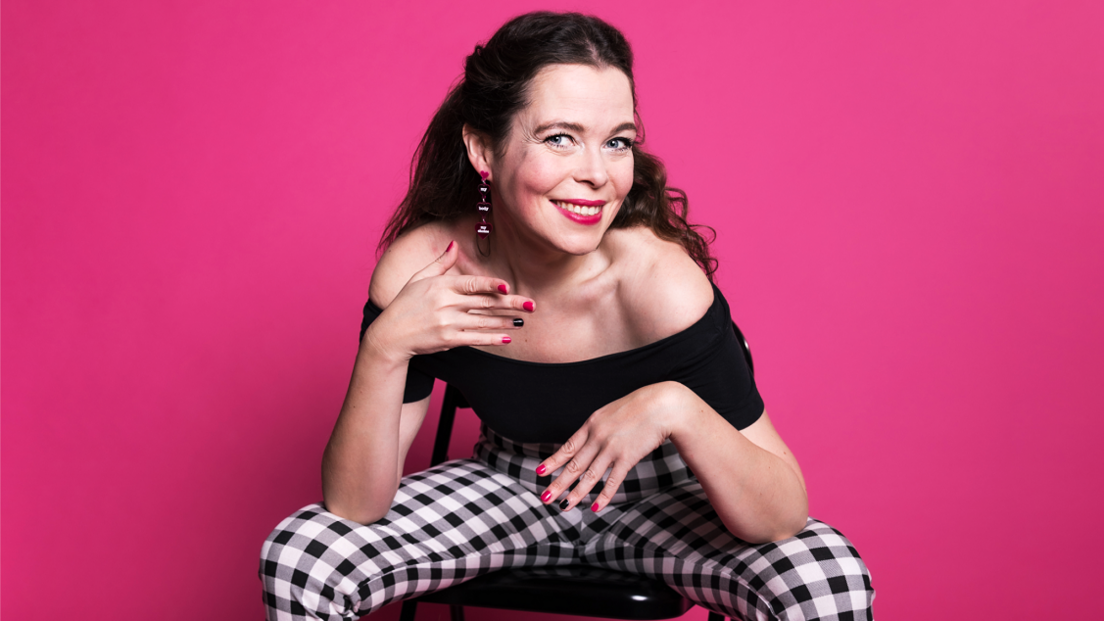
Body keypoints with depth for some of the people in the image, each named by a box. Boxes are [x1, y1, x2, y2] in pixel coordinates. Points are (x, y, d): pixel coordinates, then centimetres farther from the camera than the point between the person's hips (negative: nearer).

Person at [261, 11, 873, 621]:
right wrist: (384, 349, -34)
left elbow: (784, 517, -27)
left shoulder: (658, 279, -29)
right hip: (506, 486, 2)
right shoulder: (421, 267, -21)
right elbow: (354, 507, -19)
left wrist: (679, 410, -45)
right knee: (297, 558, -18)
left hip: (655, 494, -1)